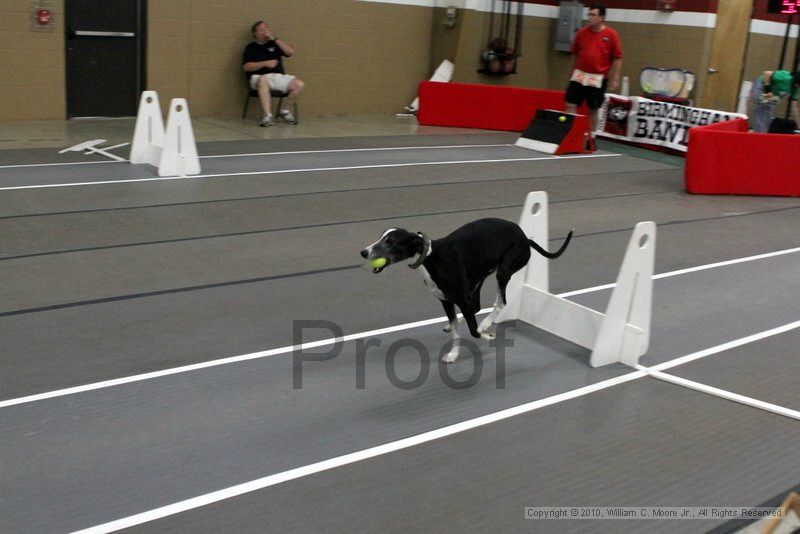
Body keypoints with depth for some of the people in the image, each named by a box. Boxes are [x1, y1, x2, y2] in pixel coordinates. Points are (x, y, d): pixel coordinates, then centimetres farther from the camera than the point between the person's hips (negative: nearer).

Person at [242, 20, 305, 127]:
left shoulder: (274, 44, 20)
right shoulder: (251, 48, 12)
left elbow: (291, 51, 5)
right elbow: (247, 67, -2)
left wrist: (274, 38, 0)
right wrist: (265, 63, -15)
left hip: (279, 76, 4)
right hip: (259, 77, -4)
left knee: (299, 84, -20)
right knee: (263, 80, -41)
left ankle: (284, 110, 1)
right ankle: (267, 115, -45)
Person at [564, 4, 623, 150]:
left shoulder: (611, 35, -5)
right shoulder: (581, 33, 3)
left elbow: (617, 58, -3)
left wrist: (615, 79, -7)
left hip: (598, 78, -2)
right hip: (579, 75, 2)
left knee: (594, 109, 8)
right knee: (570, 105, -4)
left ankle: (591, 138, 20)